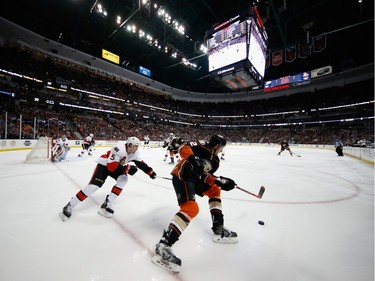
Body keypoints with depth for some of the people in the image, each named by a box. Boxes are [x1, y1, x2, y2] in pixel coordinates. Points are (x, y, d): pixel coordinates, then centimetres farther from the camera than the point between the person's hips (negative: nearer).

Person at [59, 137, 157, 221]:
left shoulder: (134, 153, -12)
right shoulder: (120, 149, -36)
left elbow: (141, 164, -3)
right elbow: (111, 166, -36)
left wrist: (150, 172, -8)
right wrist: (127, 169, -36)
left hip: (115, 165, 7)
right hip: (104, 164, -7)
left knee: (123, 179, -16)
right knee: (95, 185, -16)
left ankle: (107, 204, -8)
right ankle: (69, 206, 4)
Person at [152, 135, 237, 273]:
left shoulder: (215, 161, 12)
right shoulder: (203, 146, -13)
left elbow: (205, 175, 9)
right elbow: (178, 143, -19)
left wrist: (220, 181, -4)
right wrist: (191, 158, -33)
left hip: (194, 177, 10)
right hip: (181, 175, -10)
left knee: (215, 190, 19)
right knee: (191, 208, -24)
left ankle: (218, 229, 22)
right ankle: (163, 246, -21)